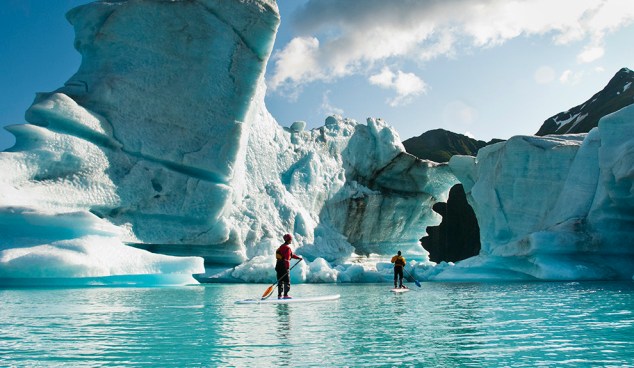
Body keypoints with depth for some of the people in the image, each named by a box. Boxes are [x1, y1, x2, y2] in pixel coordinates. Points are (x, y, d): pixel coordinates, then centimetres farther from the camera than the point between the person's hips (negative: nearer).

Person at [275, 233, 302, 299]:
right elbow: (287, 259, -21)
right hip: (284, 266, -9)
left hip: (278, 265, 9)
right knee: (287, 281, -3)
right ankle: (285, 295, -5)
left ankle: (279, 295, 11)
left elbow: (291, 254, 27)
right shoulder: (287, 248, -13)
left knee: (280, 281, 11)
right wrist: (287, 268, -22)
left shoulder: (281, 246, 18)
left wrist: (298, 257, 31)